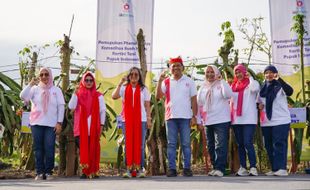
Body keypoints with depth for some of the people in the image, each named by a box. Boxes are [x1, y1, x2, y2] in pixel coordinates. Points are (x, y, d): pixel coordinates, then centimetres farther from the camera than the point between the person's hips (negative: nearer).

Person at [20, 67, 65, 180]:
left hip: (51, 124, -1)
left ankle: (48, 172, 2)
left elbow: (61, 107, 4)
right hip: (37, 124, 1)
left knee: (49, 149, -5)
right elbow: (23, 97, -6)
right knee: (38, 148, 1)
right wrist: (30, 84, -10)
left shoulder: (56, 90, 8)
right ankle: (39, 172, 5)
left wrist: (59, 123, -4)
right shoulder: (35, 89, 9)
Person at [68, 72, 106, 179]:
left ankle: (94, 171, 6)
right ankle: (85, 171, -1)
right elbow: (71, 107, -4)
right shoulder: (78, 94, 9)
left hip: (94, 127, 0)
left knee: (93, 149, 0)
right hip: (81, 127, 0)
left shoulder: (98, 96, 7)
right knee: (83, 149, -5)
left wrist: (101, 125, -1)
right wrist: (75, 93, -11)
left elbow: (102, 111, 6)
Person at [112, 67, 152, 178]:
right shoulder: (124, 88, 9)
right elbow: (114, 96, -10)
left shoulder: (143, 89, 11)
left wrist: (149, 119, -1)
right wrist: (120, 83, -11)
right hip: (127, 120, 0)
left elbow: (147, 106, 8)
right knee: (128, 144, -1)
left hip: (141, 120, 0)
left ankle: (140, 169, 1)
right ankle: (129, 169, 0)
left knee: (140, 145, -1)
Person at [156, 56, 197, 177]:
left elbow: (193, 100, 4)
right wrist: (160, 81, -12)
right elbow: (158, 96, -3)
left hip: (185, 117, -1)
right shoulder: (166, 82, 8)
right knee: (171, 144, 3)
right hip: (170, 117, 1)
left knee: (186, 143, 2)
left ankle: (187, 168, 8)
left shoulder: (189, 81, 6)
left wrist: (194, 116, -3)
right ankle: (171, 168, 7)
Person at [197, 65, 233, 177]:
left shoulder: (221, 85, 2)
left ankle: (220, 168, -11)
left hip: (221, 120, -5)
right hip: (208, 121, 5)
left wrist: (221, 80, -14)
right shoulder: (203, 88, 15)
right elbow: (199, 105, 15)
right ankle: (215, 167, 17)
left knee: (220, 145, -11)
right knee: (211, 146, 9)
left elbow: (228, 94, -18)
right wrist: (199, 121, 9)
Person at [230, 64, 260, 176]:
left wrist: (250, 77, -8)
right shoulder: (234, 85, 17)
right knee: (240, 144, 6)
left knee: (248, 143, -14)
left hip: (249, 119, -5)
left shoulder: (250, 83, 2)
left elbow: (255, 88, -21)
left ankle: (253, 167, -10)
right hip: (236, 119, 6)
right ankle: (242, 168, 9)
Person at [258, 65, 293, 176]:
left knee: (279, 144, -11)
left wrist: (279, 79, -31)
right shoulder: (263, 88, 14)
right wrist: (259, 105, 3)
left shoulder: (280, 86, -2)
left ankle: (282, 168, -12)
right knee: (269, 146, 6)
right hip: (266, 121, 6)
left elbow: (290, 91, -23)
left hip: (281, 120, -6)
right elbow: (260, 101, 27)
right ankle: (274, 168, 13)